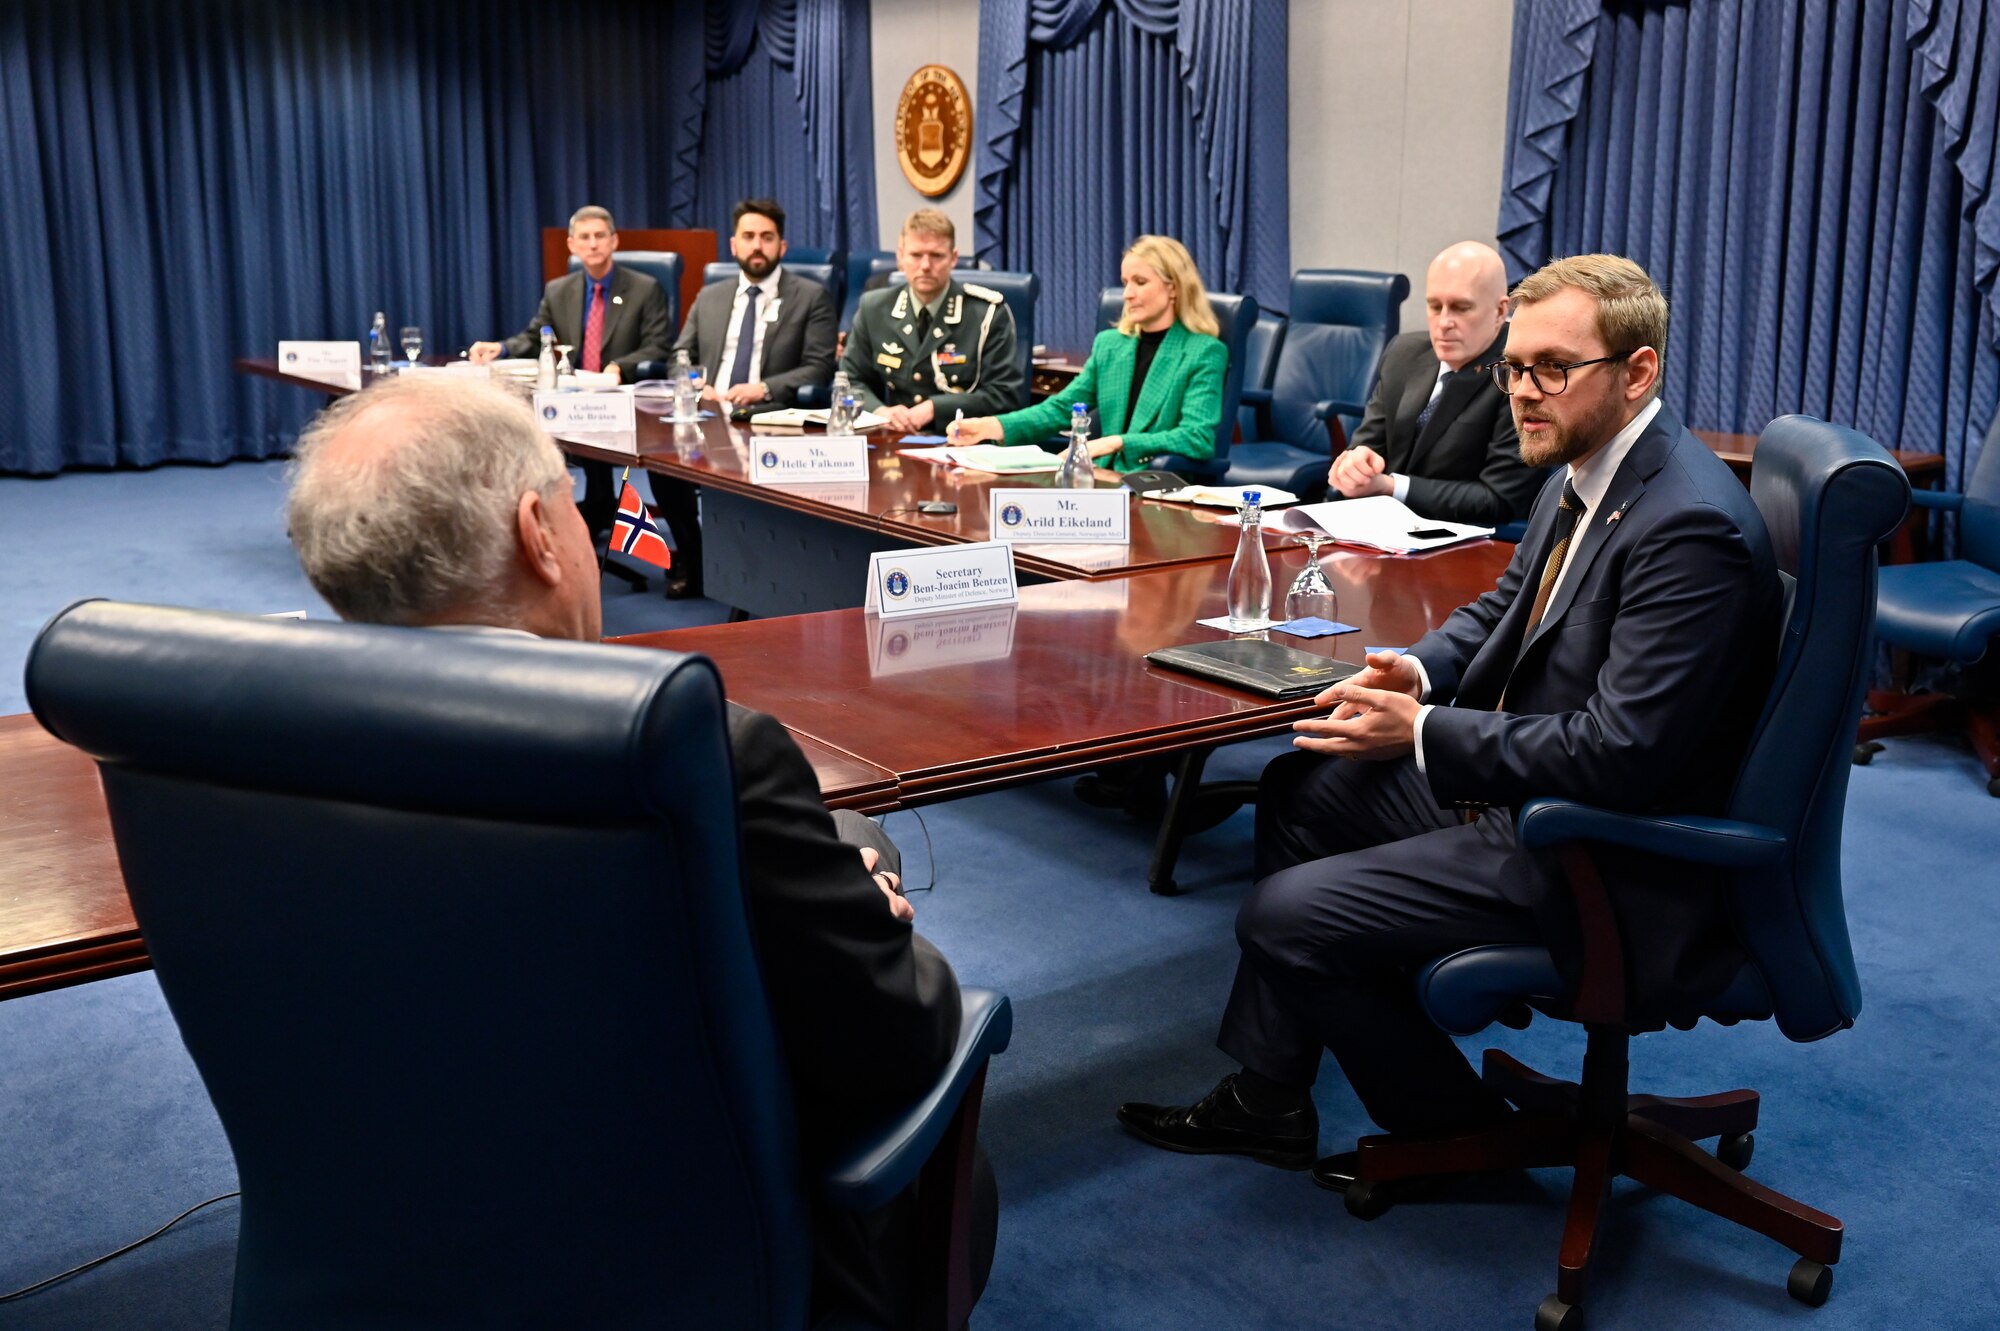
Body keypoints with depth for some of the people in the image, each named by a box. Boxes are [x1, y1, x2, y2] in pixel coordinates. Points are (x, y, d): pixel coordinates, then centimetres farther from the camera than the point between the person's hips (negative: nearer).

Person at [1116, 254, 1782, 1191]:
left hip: (1604, 859, -10)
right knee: (1302, 789, 15)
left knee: (1286, 919, -11)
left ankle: (1462, 1132, 12)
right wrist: (1419, 671, -2)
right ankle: (1266, 1097, 18)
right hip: (1519, 785, 10)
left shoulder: (1691, 525, -26)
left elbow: (1621, 750, -29)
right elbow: (1503, 606, 19)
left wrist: (1424, 732, -22)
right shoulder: (1584, 472, 5)